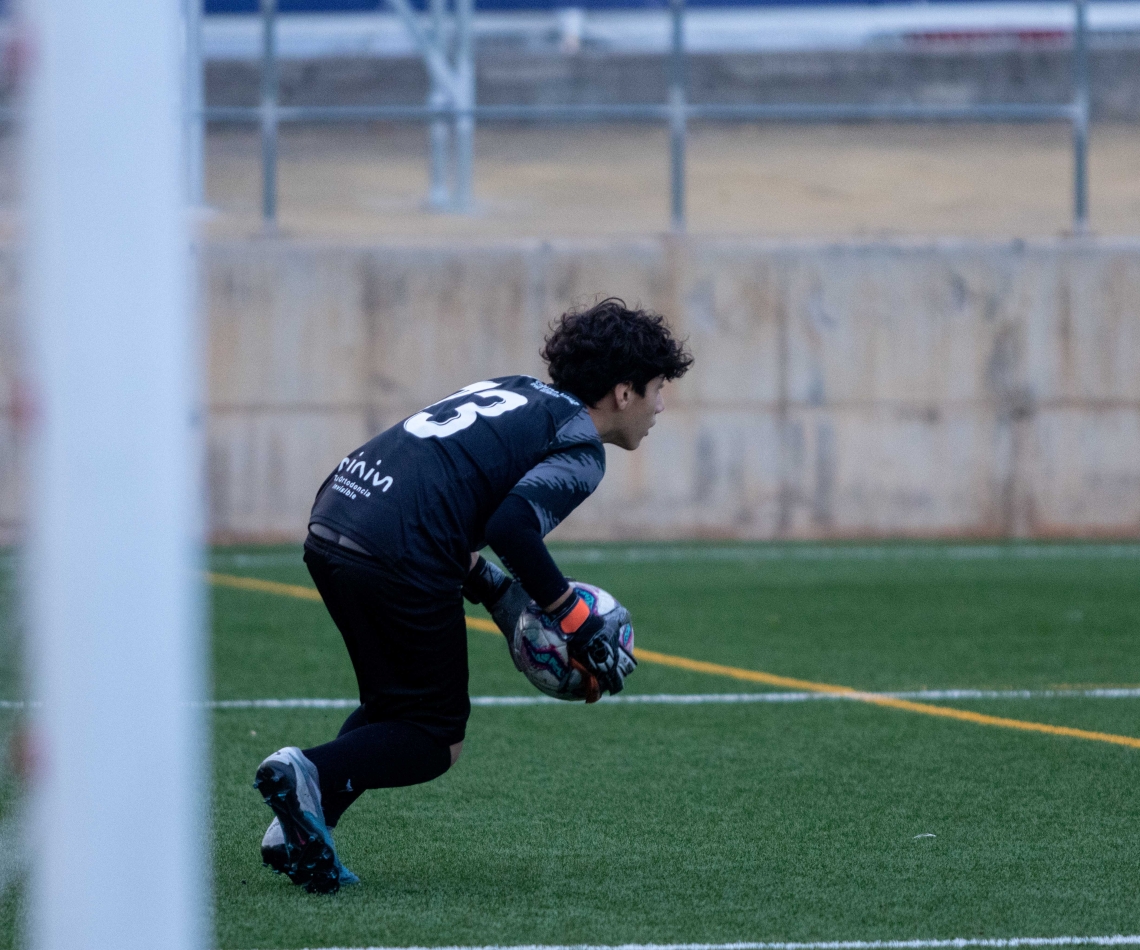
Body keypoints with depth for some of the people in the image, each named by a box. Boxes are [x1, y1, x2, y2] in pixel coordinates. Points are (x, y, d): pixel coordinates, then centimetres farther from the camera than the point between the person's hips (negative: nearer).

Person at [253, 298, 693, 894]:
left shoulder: (515, 394, 25)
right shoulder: (581, 447, 1)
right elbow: (513, 525, -16)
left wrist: (493, 588, 23)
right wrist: (577, 621, -6)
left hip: (330, 528, 8)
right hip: (399, 555, -8)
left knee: (392, 706, 24)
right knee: (436, 741, 6)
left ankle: (299, 828, 6)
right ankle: (311, 774, -17)